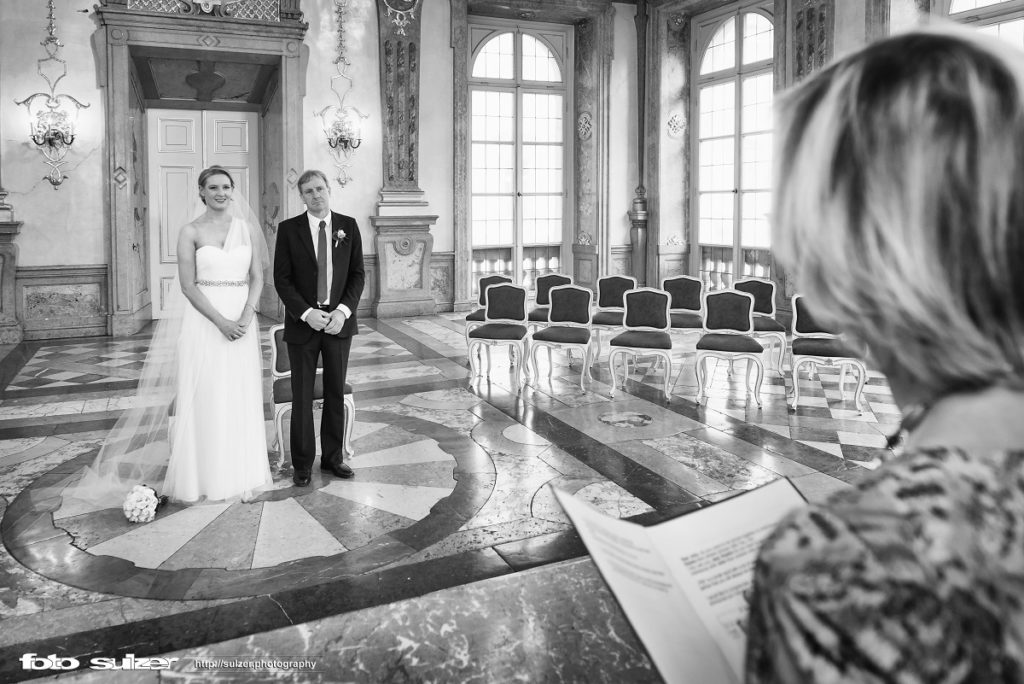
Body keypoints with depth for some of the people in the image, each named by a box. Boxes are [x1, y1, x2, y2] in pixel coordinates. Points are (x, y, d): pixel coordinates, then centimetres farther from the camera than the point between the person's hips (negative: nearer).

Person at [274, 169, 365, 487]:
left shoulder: (348, 225, 4)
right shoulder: (289, 229, -1)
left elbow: (358, 274, 2)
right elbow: (281, 279, -4)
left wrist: (343, 310, -11)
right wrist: (306, 313, -15)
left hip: (339, 321, 2)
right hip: (303, 323, -1)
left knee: (336, 392, 9)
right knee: (302, 395, 4)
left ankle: (333, 457, 21)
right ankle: (302, 463, 15)